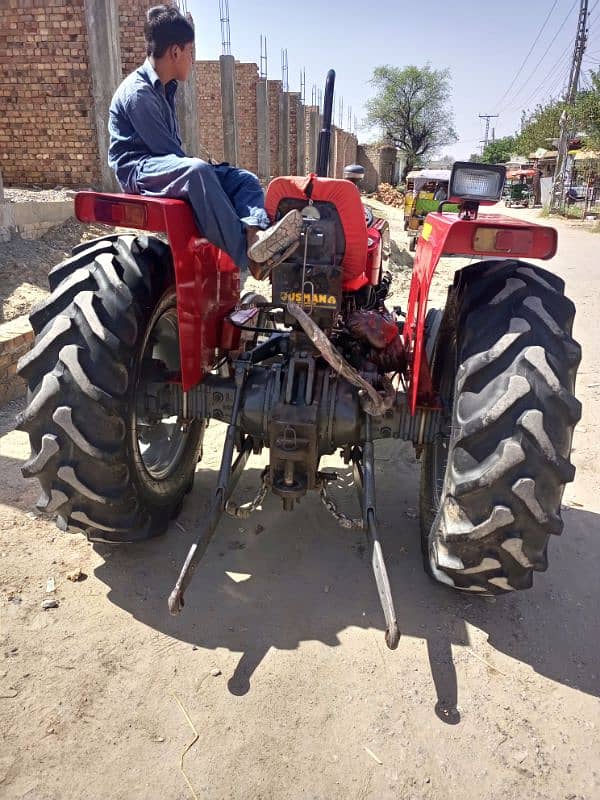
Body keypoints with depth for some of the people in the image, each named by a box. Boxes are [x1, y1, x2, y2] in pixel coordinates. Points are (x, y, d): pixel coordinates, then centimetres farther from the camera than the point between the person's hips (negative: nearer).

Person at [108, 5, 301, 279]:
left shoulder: (164, 89, 16)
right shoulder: (137, 92, -13)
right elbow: (165, 148, -18)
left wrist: (193, 168, 5)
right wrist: (192, 169, -11)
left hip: (167, 167, 9)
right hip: (138, 170, -8)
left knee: (245, 179, -11)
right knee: (197, 170, -40)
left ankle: (256, 234, -42)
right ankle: (247, 254, -44)